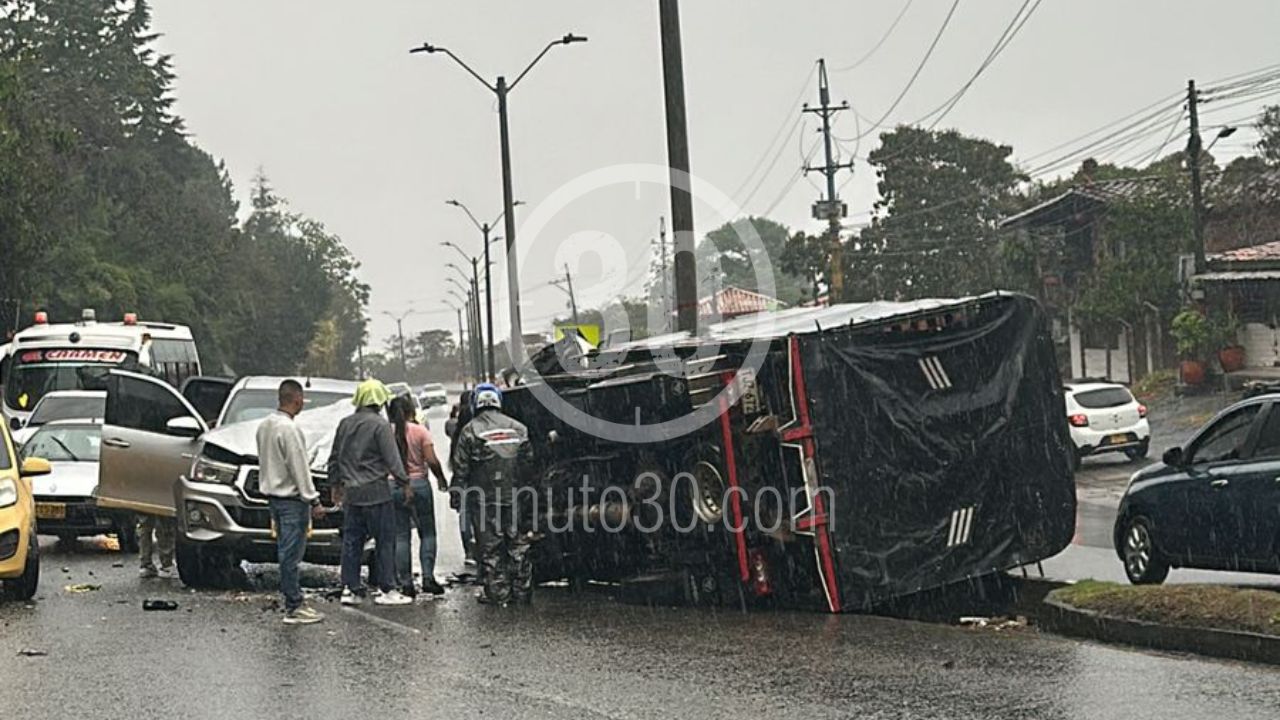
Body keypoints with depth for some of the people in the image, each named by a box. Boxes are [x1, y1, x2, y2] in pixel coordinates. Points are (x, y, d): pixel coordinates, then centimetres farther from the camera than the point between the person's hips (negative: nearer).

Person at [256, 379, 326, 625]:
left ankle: (291, 597, 20)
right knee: (291, 553, -6)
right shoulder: (289, 428, -18)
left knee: (286, 551, 14)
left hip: (273, 494, 9)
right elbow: (299, 468, -18)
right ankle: (293, 609, -4)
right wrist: (313, 501, -14)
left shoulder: (265, 425, 10)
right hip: (292, 498, -9)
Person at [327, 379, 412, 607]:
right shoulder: (380, 425, -11)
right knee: (385, 540, 0)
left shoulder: (345, 424, 9)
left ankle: (350, 589, 10)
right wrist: (404, 483, -4)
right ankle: (386, 589, 0)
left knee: (351, 541, 9)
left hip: (351, 492, 6)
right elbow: (392, 459, -12)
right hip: (375, 491, -6)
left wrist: (337, 482, 25)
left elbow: (334, 458, 16)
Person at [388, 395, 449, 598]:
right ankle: (428, 577, -2)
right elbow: (432, 461, -8)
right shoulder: (420, 431, -5)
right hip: (418, 484, -1)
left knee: (401, 536, 6)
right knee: (427, 533, 9)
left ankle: (406, 583, 4)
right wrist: (441, 479, 6)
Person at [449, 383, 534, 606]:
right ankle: (522, 591, 13)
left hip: (485, 500, -3)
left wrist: (455, 494, 3)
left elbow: (461, 468, -6)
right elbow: (529, 461, 9)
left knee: (491, 548, 2)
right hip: (515, 497, 3)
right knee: (518, 545, 10)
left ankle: (498, 593, 3)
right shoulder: (517, 428, 6)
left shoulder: (470, 431, -6)